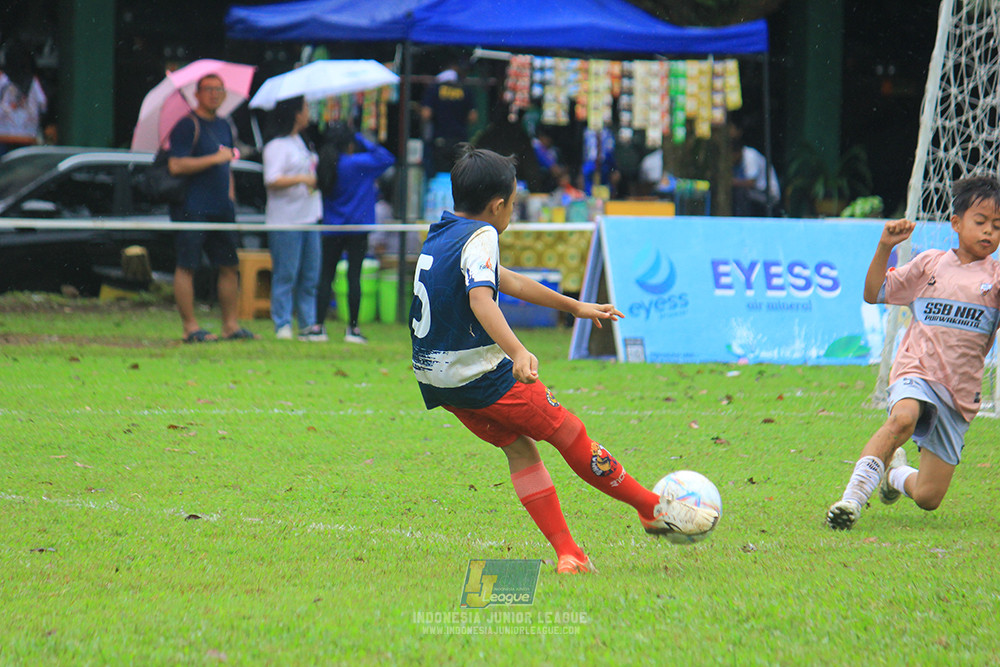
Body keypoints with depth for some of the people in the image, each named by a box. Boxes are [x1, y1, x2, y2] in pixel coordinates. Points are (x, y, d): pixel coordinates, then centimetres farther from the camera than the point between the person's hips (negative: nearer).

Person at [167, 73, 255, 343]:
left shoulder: (223, 126, 18)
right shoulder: (187, 126, -8)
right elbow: (175, 166, -18)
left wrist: (230, 199, 20)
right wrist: (214, 159, -17)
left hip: (221, 209, 8)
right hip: (192, 209, -8)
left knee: (229, 267, 8)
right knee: (187, 267, -5)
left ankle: (231, 325, 14)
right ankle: (190, 328, -5)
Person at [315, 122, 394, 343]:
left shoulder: (326, 165, 2)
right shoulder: (357, 163, -12)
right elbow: (387, 158, -8)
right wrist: (363, 141, 0)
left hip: (331, 229, 4)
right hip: (357, 228, -4)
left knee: (326, 276, 5)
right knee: (354, 276, -1)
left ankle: (318, 324, -1)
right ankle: (352, 327, 0)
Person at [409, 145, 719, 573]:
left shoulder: (439, 237, 15)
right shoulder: (480, 237, -15)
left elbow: (509, 281, 25)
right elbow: (480, 299, -33)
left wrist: (574, 306, 32)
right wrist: (518, 353, -46)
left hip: (435, 380, 9)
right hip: (480, 375, -9)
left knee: (519, 448, 12)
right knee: (569, 433, 4)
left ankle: (567, 553, 3)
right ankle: (654, 509, 14)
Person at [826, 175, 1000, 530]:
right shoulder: (930, 264, 9)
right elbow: (874, 294, 10)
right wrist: (884, 248, -3)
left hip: (960, 392, 1)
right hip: (917, 371, -1)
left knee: (927, 498, 0)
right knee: (904, 418, -40)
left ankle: (896, 473, 36)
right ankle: (853, 496, -35)